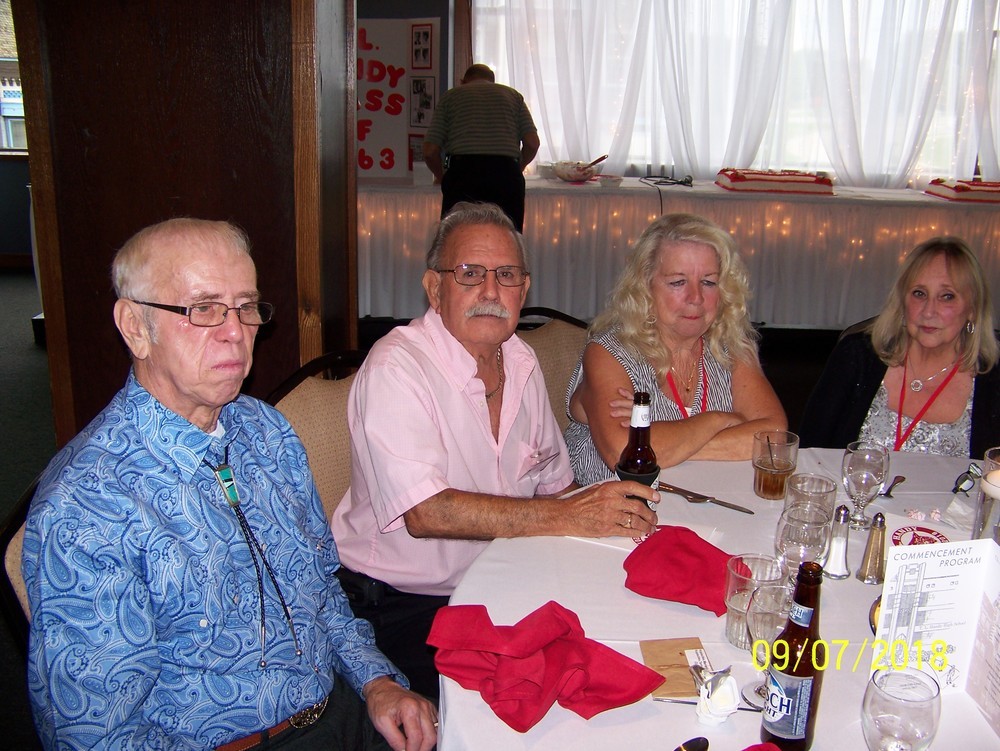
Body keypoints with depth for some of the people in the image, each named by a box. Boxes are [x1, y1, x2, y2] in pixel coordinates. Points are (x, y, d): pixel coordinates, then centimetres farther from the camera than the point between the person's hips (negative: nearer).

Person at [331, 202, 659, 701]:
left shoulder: (521, 361, 7)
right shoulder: (395, 369, -17)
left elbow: (553, 482, 16)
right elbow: (424, 512, -27)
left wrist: (607, 519, -4)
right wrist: (567, 517, -28)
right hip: (404, 608, -6)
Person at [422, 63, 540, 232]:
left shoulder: (450, 96, 18)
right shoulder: (513, 95, 22)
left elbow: (430, 151, 8)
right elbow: (532, 143, 8)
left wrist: (441, 176, 26)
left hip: (463, 175, -1)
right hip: (507, 178, 1)